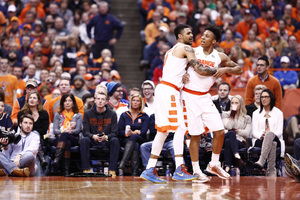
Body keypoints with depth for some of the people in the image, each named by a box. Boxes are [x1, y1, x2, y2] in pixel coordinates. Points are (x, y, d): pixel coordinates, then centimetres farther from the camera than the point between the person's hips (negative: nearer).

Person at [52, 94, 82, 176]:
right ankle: (66, 169, -54)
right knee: (67, 143, -39)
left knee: (64, 135, -39)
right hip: (60, 138, 1)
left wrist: (70, 131, -18)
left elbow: (78, 130, 5)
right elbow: (55, 130, 8)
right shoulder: (58, 115, 24)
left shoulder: (78, 116, 22)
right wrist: (62, 131, -16)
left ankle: (57, 158, -60)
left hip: (74, 139, -1)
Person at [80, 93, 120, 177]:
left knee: (115, 140, -32)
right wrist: (93, 136, -25)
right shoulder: (88, 114, 3)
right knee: (84, 140, -31)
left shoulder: (112, 114, 1)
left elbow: (114, 133, -3)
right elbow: (85, 132, -2)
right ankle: (86, 169, -31)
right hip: (93, 141, 1)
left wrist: (106, 137, -26)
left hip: (106, 141, 0)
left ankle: (112, 170, -32)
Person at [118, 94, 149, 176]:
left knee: (133, 137, -37)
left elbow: (144, 132, -4)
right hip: (126, 141, 1)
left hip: (140, 140, -1)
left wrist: (132, 133, -23)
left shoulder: (144, 116, 12)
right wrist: (127, 133, -17)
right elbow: (120, 131, 5)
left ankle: (121, 166, -50)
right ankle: (135, 171, -49)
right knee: (135, 145, -35)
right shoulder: (124, 115, 15)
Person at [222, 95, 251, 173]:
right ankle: (237, 157, -59)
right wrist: (232, 114, 0)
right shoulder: (225, 114, 19)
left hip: (239, 141, 0)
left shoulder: (247, 118, 20)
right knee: (231, 133, -39)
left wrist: (236, 131, -3)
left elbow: (246, 133, 6)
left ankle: (227, 167, -51)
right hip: (225, 138, 0)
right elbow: (228, 127, -1)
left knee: (228, 141, -38)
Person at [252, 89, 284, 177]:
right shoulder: (256, 113, 19)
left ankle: (261, 161, -61)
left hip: (275, 139, -1)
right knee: (272, 144, -38)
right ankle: (272, 172, -52)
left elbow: (279, 131, 4)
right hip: (259, 140, 1)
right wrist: (261, 135, -16)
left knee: (270, 134, -41)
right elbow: (254, 132, 9)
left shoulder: (278, 113, 15)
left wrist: (270, 134, -19)